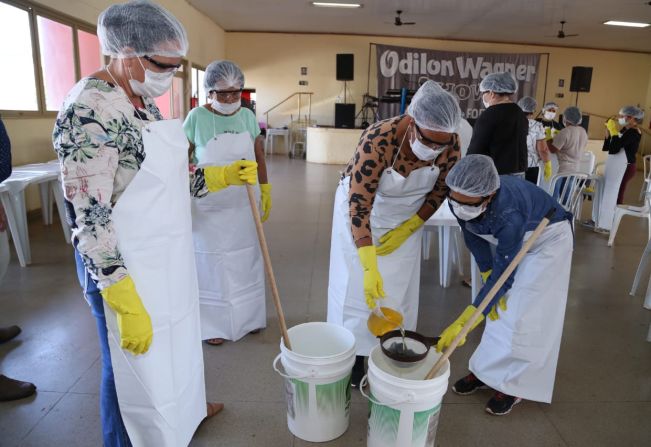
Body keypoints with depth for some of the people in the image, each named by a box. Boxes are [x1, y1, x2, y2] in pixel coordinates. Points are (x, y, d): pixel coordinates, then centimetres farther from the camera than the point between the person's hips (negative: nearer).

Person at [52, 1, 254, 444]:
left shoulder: (143, 100, 5)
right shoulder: (89, 109, -22)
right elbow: (90, 219, -24)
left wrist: (221, 176, 5)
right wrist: (126, 303, -24)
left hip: (165, 255, 9)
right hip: (125, 269, -9)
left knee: (177, 342, 28)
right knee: (136, 365, 12)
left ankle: (184, 405, 55)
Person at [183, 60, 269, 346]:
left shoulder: (248, 116, 2)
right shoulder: (197, 118, -9)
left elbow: (259, 157, 11)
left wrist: (266, 192, 11)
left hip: (244, 205, 4)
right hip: (209, 207, -3)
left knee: (245, 260, 14)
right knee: (211, 264, 7)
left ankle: (248, 317, 33)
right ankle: (213, 324, 25)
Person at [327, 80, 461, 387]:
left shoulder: (450, 145, -22)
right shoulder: (378, 140, -36)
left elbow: (440, 190, -4)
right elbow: (359, 205, -35)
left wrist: (409, 228, -12)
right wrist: (369, 268, -38)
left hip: (407, 217, 4)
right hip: (362, 211, -3)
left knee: (399, 290, 8)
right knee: (358, 287, 2)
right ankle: (354, 356, 21)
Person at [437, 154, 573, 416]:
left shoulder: (508, 213, -43)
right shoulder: (460, 200, -26)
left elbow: (503, 274, -38)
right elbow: (474, 240, -8)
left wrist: (462, 324, -40)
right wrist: (489, 283, -10)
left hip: (547, 240, -6)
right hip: (507, 240, 6)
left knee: (523, 315, -6)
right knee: (498, 307, 6)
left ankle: (514, 384, 9)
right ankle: (487, 370, 18)